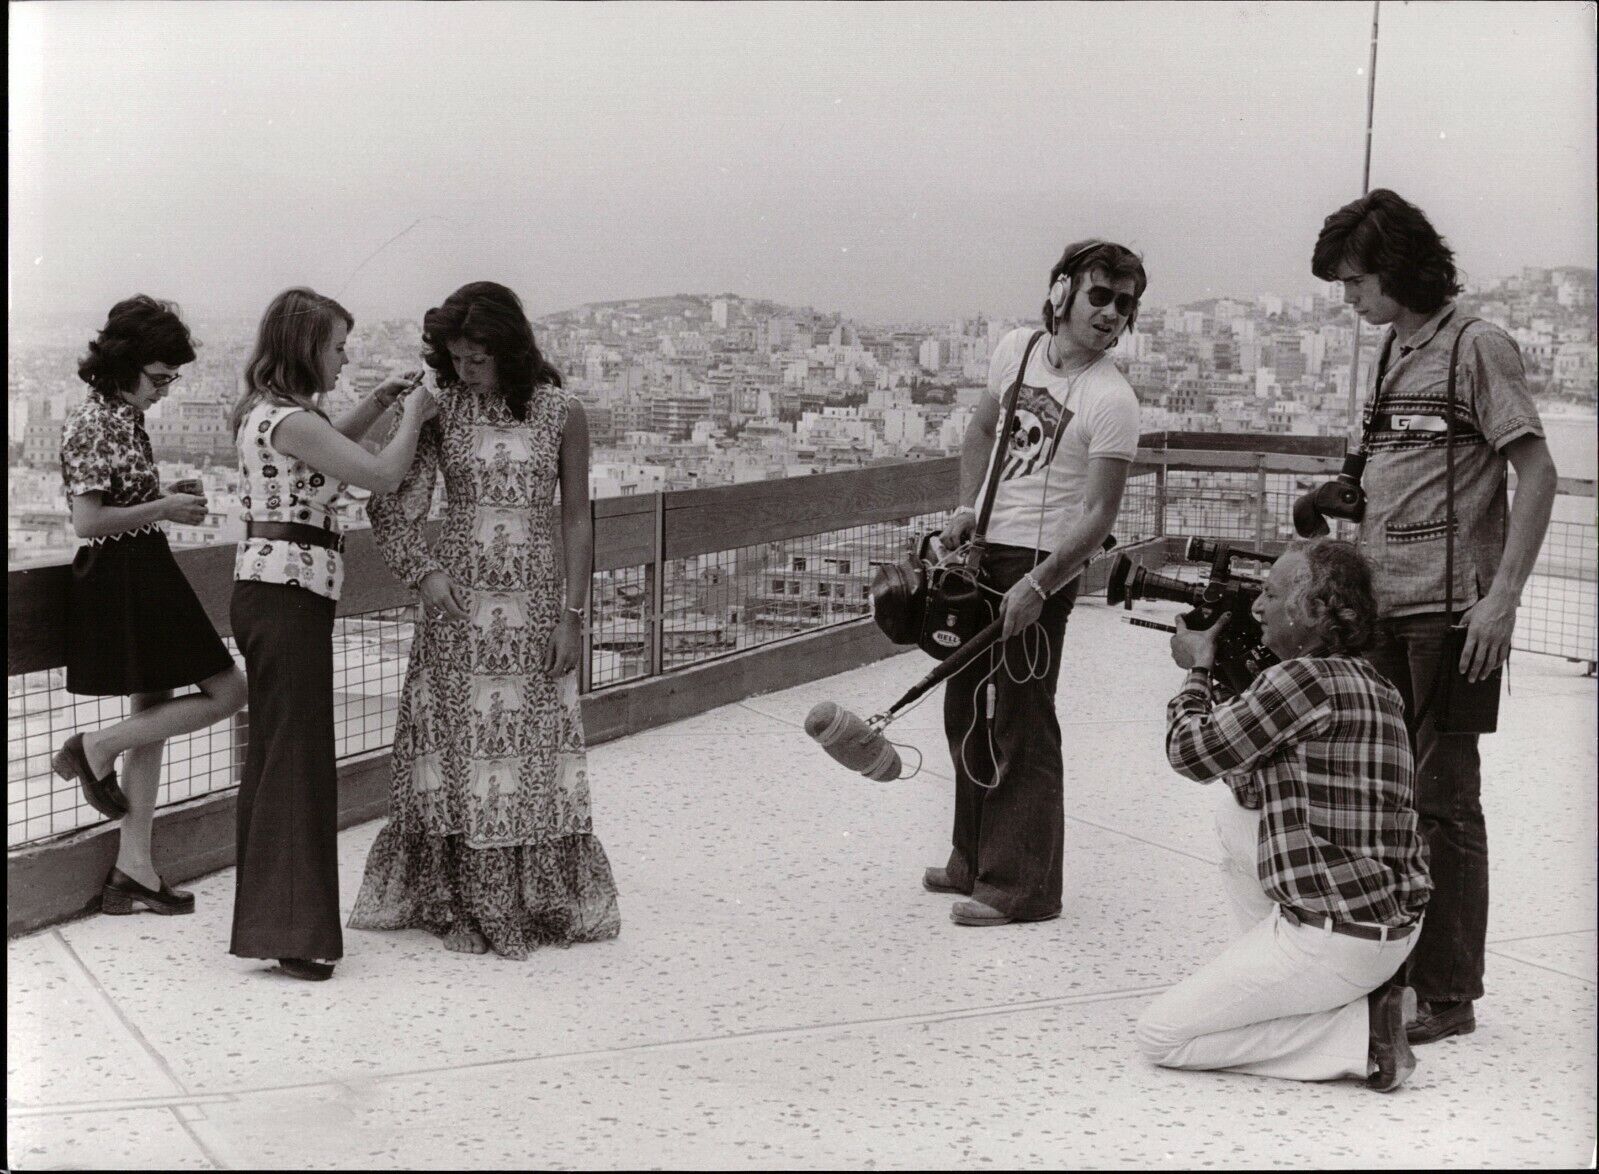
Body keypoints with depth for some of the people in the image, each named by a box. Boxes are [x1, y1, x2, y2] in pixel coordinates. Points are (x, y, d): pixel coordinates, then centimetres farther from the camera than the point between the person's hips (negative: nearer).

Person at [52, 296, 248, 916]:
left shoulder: (123, 415, 13)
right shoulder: (93, 422, -15)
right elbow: (88, 522, -20)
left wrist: (170, 497, 6)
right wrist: (164, 508, -14)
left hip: (144, 573, 10)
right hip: (123, 578, -10)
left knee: (152, 717, 11)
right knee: (227, 690, -7)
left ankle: (133, 865, 16)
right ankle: (96, 747, 3)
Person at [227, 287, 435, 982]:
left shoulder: (265, 412, 12)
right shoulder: (291, 420, -17)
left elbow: (325, 452, 31)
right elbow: (383, 475, -17)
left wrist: (375, 405, 21)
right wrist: (413, 415, 0)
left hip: (264, 591, 10)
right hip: (290, 594, -10)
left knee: (272, 752, 16)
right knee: (298, 755, -7)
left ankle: (266, 909, 25)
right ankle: (288, 930, -6)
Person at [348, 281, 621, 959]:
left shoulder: (560, 414, -1)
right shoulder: (440, 412, 1)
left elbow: (575, 519, 2)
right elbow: (391, 506, 2)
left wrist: (572, 614, -3)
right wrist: (422, 571, -13)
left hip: (535, 603, -1)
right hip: (456, 600, 1)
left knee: (533, 749, 3)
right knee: (457, 744, 2)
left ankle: (541, 902, 15)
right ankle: (458, 899, 13)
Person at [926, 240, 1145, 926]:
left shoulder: (1111, 401, -14)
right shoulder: (1017, 349, 5)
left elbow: (1097, 515, -17)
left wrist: (1037, 586, -25)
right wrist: (967, 507, 6)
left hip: (1041, 562, -7)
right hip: (983, 548, 7)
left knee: (1020, 724, -6)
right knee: (967, 710, 15)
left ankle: (1022, 888, 3)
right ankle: (975, 860, 31)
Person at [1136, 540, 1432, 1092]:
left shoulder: (1303, 678, -18)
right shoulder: (1375, 686, 10)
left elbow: (1193, 753, -7)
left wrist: (1198, 668, 9)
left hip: (1336, 938, -9)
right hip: (1393, 924, 9)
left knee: (1159, 1035, -1)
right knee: (1234, 813, 24)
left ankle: (1360, 1032, -6)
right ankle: (1289, 988, 20)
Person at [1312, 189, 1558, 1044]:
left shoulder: (1477, 348, -8)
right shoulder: (1391, 355, 15)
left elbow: (1537, 475, -12)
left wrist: (1501, 598, -18)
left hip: (1448, 614, -8)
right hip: (1379, 611, 8)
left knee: (1442, 802, -3)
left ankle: (1448, 995, 5)